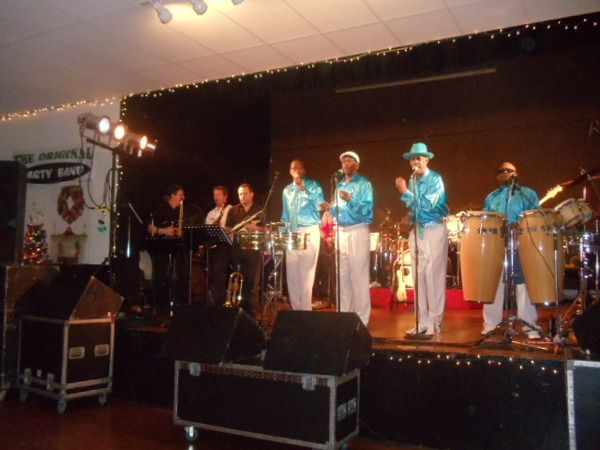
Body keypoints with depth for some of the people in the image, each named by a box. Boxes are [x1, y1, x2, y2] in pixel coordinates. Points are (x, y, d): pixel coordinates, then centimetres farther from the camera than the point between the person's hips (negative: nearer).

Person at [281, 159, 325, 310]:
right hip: (292, 233, 5)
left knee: (306, 273, -8)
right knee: (292, 274, 6)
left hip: (309, 232, -5)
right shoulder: (287, 190, 15)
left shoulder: (313, 186, 1)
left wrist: (304, 189, -19)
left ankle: (306, 310, -2)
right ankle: (296, 308, 17)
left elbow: (320, 206, -14)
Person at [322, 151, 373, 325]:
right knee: (343, 276, 8)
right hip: (341, 232, 7)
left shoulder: (364, 184, -3)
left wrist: (350, 200, -26)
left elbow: (368, 210, -14)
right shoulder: (340, 185, 17)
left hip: (358, 231, -7)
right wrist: (331, 209, 0)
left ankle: (361, 319, -3)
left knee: (359, 276, -8)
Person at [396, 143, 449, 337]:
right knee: (419, 277, 6)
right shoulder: (412, 180, 13)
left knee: (433, 276, -8)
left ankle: (435, 322, -3)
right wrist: (410, 217, 0)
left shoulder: (435, 179, -7)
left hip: (434, 230, -6)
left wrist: (405, 192, -20)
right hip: (416, 231, 6)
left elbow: (427, 204, -19)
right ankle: (422, 321, 11)